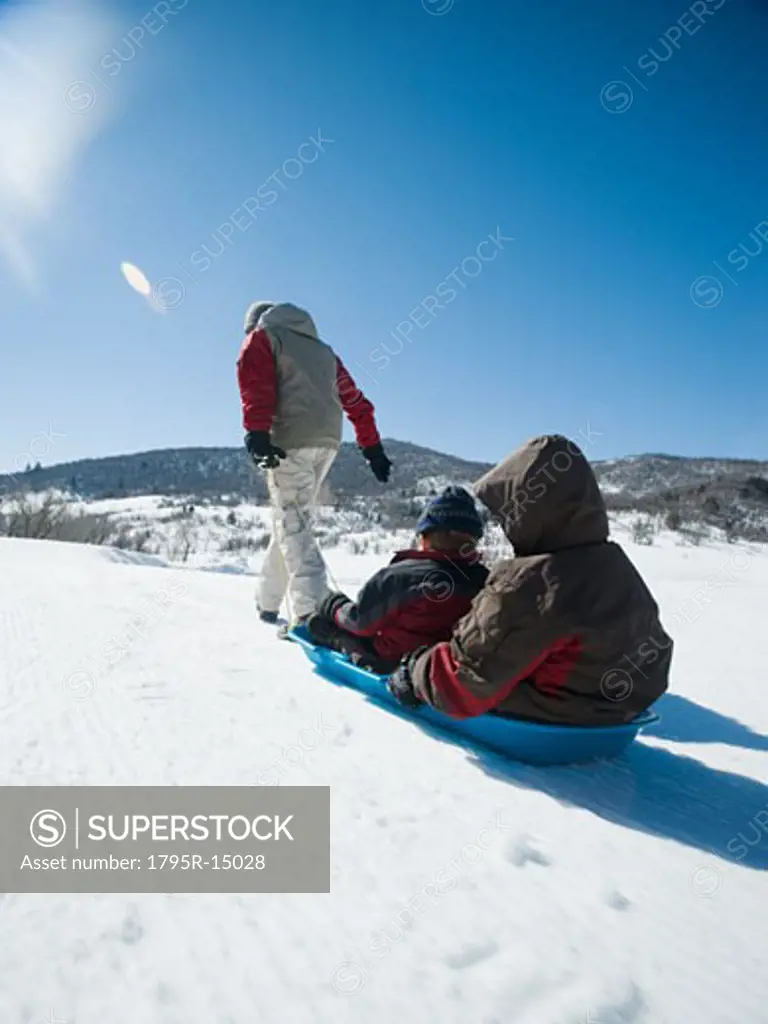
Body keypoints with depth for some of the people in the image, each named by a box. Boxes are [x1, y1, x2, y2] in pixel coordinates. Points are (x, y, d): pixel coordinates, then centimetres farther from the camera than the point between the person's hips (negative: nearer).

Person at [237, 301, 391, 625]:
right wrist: (373, 448, 22)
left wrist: (257, 434, -20)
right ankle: (268, 603, 24)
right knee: (291, 520, 16)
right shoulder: (323, 349, 30)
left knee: (292, 523, -10)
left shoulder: (262, 337, 12)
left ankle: (311, 611, -25)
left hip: (291, 441, -6)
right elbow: (355, 400, 24)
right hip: (327, 441, 6)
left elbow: (256, 386, -8)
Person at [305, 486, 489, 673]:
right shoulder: (483, 580, -14)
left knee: (318, 622, 7)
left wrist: (333, 606, 6)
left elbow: (360, 621, -14)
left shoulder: (400, 575, -24)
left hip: (391, 664, -5)